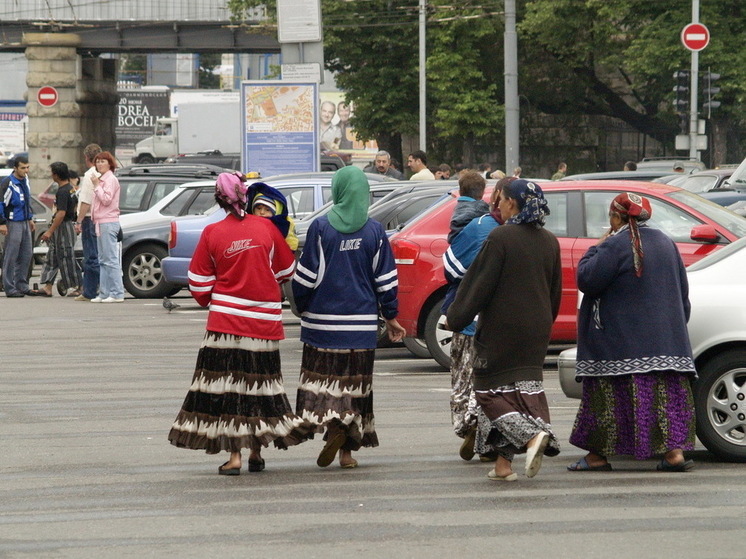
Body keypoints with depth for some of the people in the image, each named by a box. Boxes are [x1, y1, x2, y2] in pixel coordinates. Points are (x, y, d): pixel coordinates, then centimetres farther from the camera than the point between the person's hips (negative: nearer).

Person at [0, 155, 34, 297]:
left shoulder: (25, 180, 10)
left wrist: (30, 218, 23)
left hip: (25, 222, 8)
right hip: (13, 223, -8)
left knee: (26, 255, 10)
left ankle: (22, 285, 19)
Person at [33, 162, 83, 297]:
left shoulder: (62, 192, -21)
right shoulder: (71, 188, 10)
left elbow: (61, 213, -27)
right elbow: (75, 207, 20)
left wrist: (50, 231, -25)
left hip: (63, 228, -10)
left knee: (67, 259, -4)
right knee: (52, 257, 11)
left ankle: (81, 287, 1)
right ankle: (47, 287, 12)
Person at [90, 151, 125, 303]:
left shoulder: (110, 180, -8)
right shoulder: (102, 180, 21)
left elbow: (106, 200, -18)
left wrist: (96, 185, -14)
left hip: (108, 223, -11)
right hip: (101, 223, 11)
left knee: (111, 260, -12)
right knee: (103, 261, 10)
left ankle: (117, 294, -13)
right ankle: (104, 293, 11)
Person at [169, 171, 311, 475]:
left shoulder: (212, 233, -5)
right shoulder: (266, 227, -4)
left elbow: (199, 284, 1)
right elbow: (286, 271, 8)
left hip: (225, 322, -1)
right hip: (265, 322, 1)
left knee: (226, 385, 3)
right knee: (259, 383, 12)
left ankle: (233, 455, -1)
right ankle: (256, 452, 17)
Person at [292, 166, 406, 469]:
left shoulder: (321, 228, -6)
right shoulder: (374, 231, 0)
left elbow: (306, 276, -5)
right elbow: (386, 280, 3)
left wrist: (302, 308, 11)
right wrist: (391, 317, 14)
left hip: (323, 321, -2)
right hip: (362, 324, 2)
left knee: (322, 378, 4)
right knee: (355, 383, 8)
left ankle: (333, 425, -22)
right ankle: (347, 449, 6)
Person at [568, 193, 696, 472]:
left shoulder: (615, 245, -11)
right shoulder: (665, 243, 14)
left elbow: (587, 280, -13)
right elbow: (683, 293, 19)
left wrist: (594, 250, 0)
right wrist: (677, 327, 26)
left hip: (620, 343, -6)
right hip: (666, 340, 6)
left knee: (611, 396, 0)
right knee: (667, 394, 1)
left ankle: (598, 454, 5)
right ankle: (674, 451, -9)